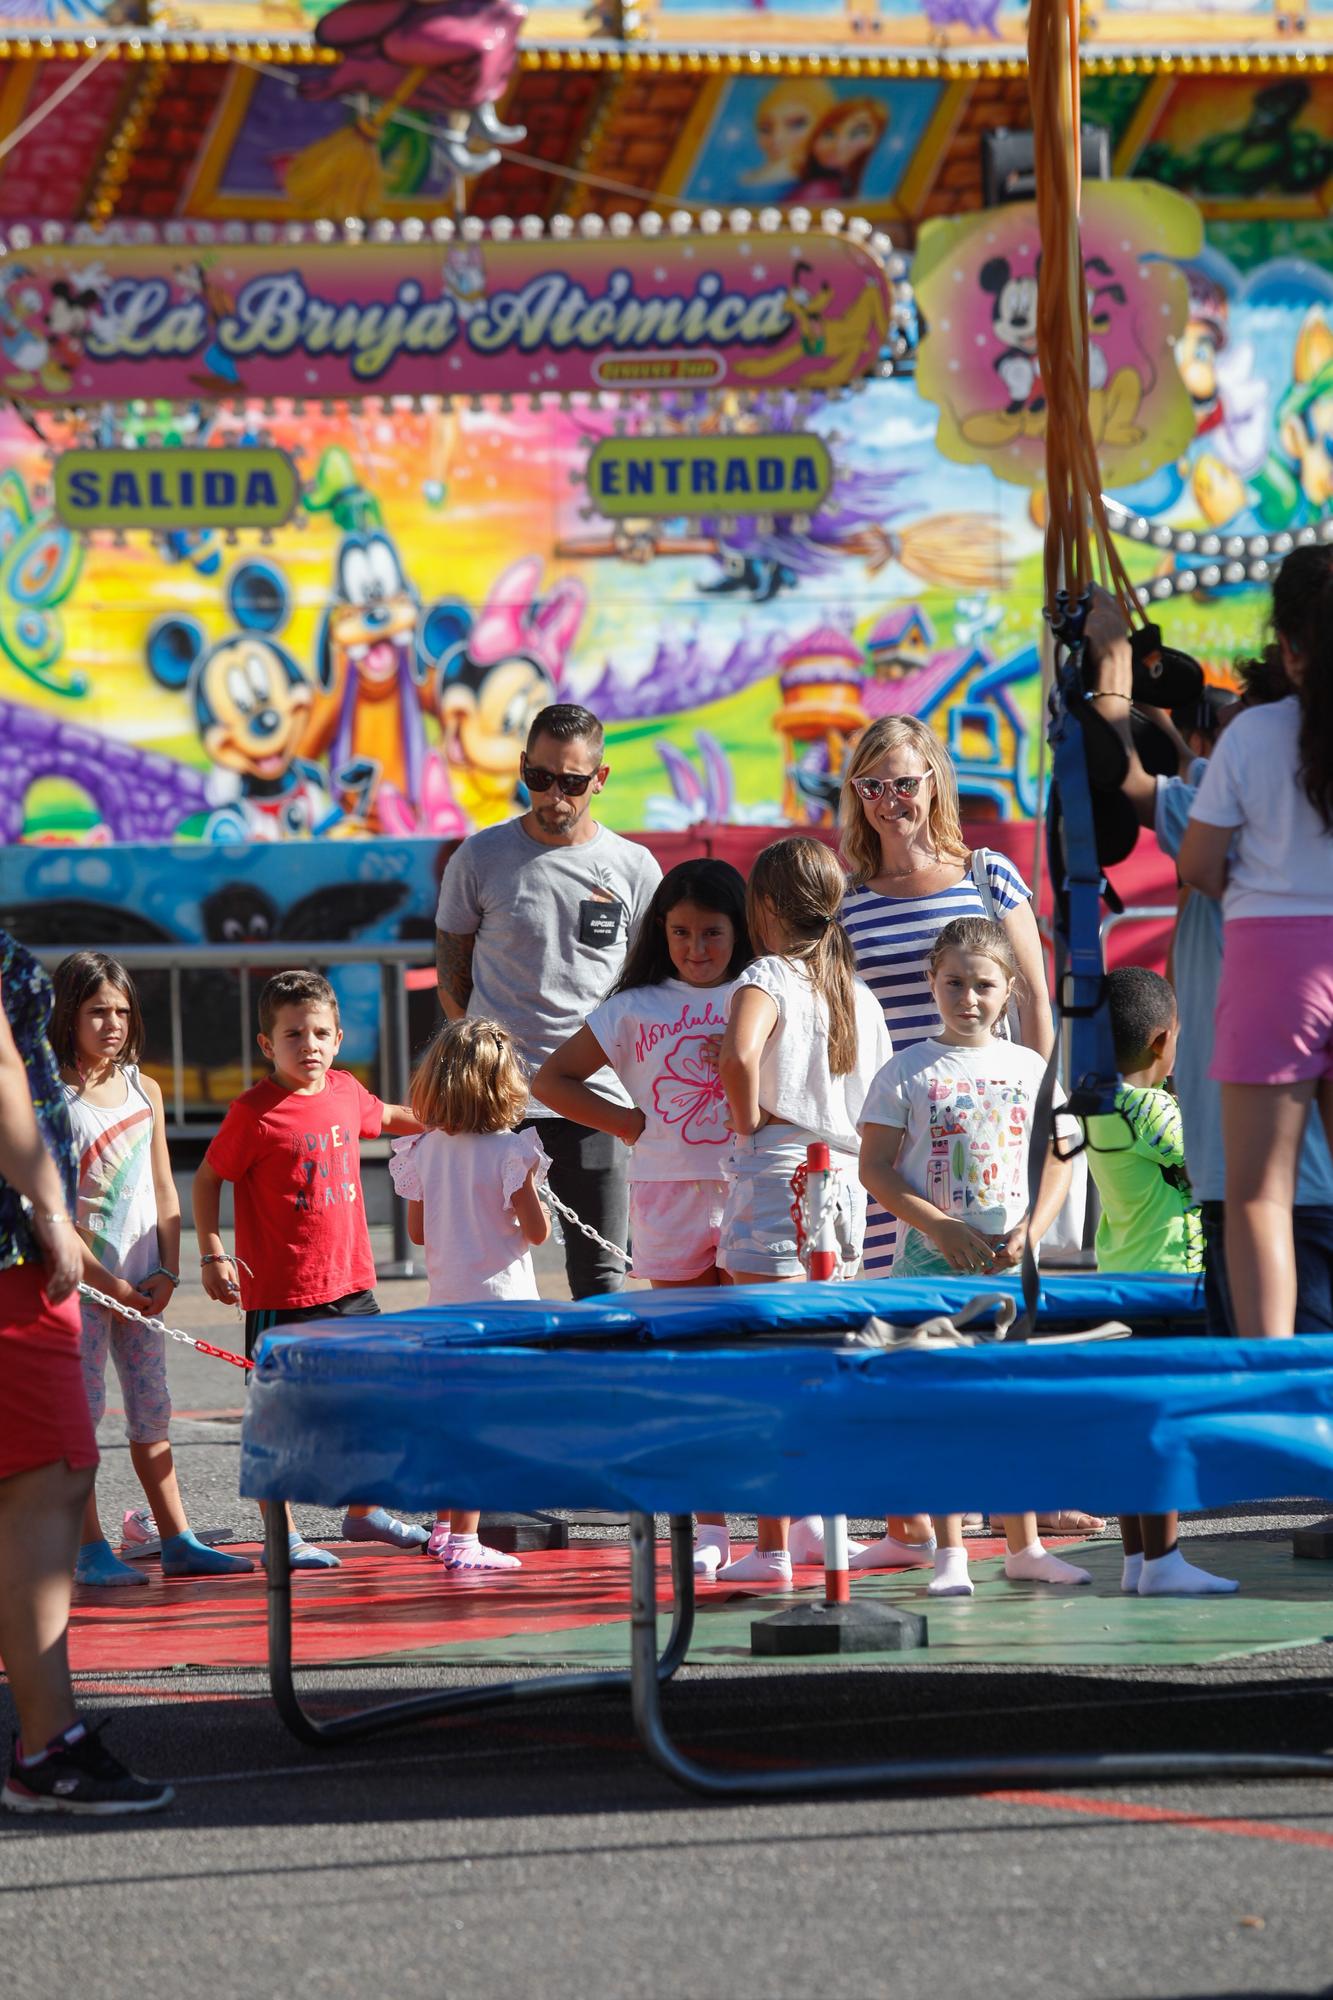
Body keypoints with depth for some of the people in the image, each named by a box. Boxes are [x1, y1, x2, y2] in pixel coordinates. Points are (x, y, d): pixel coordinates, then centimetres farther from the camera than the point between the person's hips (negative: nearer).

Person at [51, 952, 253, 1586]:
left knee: (151, 1410, 9)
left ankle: (177, 1541, 12)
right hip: (78, 1278, -5)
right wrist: (103, 1280, -13)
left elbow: (163, 1191, 12)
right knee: (79, 1412, -4)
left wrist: (167, 1272, 1)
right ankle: (90, 1550, -1)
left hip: (142, 1286, 5)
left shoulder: (144, 1092, 10)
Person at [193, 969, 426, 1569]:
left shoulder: (346, 1091, 5)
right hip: (280, 1290, -6)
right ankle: (282, 1535, 8)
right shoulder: (255, 1112, -13)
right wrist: (212, 1255, -11)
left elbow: (385, 1117, 29)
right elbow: (207, 1179, -5)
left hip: (351, 1281, 6)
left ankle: (363, 1510, 33)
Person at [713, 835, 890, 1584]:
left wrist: (748, 1119, -16)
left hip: (775, 1182, -7)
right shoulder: (860, 994, 11)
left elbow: (739, 1053, -32)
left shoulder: (768, 979, -10)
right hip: (847, 1182, 7)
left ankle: (774, 1546, -3)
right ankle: (815, 1522, 24)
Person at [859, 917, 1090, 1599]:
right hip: (932, 1258, -3)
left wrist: (1030, 1230, -7)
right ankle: (949, 1555, -2)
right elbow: (875, 1167, -3)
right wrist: (941, 1227, -13)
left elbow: (1058, 1159, 9)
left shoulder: (1029, 1068, 7)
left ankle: (1023, 1547, 15)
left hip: (1011, 1259, 3)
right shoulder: (906, 1073, -1)